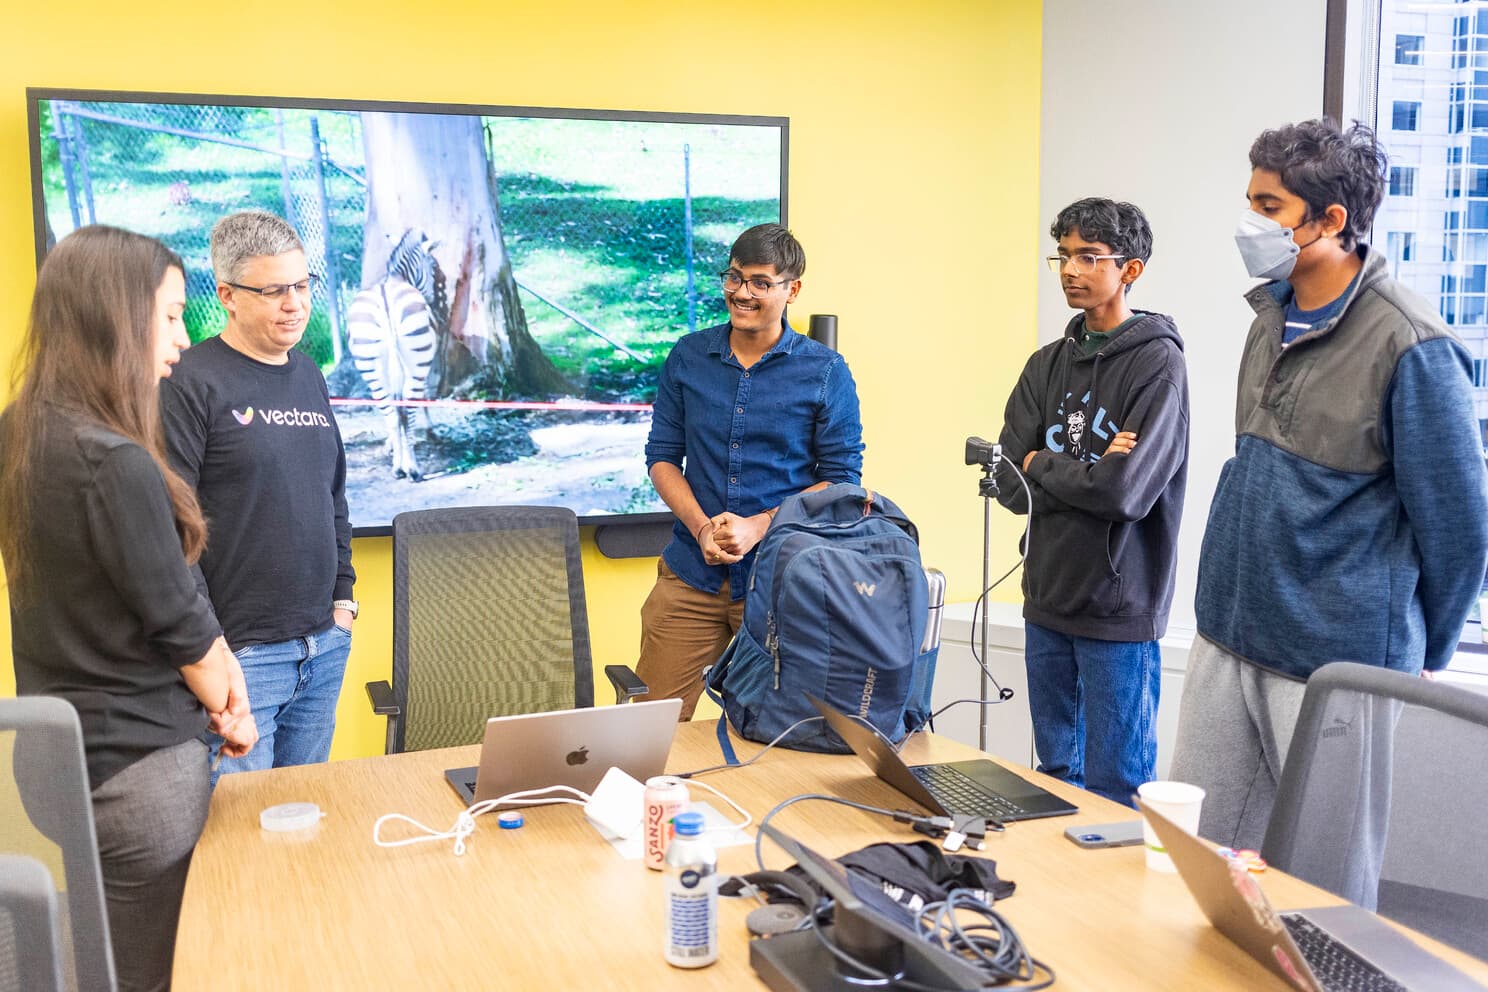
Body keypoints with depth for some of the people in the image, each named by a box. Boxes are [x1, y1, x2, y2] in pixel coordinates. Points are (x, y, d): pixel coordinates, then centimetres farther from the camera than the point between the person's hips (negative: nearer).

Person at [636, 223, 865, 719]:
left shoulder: (826, 372, -2)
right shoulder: (688, 357, 6)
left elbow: (842, 479, -1)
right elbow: (662, 456, 8)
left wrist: (758, 527, -14)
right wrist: (702, 528, -9)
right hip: (691, 573, 2)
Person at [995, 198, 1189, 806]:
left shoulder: (1158, 363, -10)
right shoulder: (1048, 365, 8)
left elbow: (1125, 492, -22)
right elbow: (1008, 484, 0)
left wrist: (1042, 466, -7)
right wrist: (1087, 471, -13)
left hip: (1119, 613, -6)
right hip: (1048, 602, 6)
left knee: (1115, 791, 4)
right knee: (1054, 775, 18)